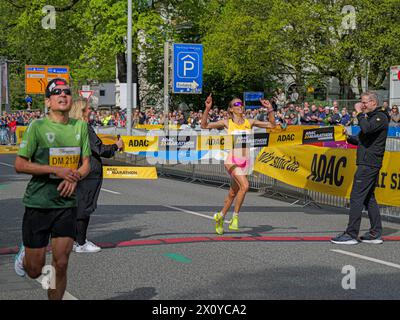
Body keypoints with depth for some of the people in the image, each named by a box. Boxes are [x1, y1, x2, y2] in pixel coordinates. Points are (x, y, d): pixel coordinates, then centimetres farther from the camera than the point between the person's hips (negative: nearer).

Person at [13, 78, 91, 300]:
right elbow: (20, 165, -10)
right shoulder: (37, 126, -8)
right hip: (38, 204, -3)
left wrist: (75, 177, -11)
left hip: (67, 204, 3)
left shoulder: (80, 126, 5)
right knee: (35, 271, 5)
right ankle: (24, 254, 39)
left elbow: (86, 164, 11)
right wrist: (58, 170, -17)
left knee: (61, 264, -1)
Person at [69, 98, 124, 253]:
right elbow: (99, 149, -16)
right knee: (85, 207, -2)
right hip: (88, 174, -9)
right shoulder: (85, 128, -17)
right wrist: (116, 146, -2)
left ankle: (76, 240, 22)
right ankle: (81, 244, 4)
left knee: (79, 206, 15)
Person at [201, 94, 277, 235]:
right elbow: (204, 125, 0)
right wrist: (207, 109, -10)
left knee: (233, 194, 11)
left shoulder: (250, 122, 9)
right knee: (245, 186, -27)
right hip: (232, 160, -4)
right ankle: (235, 216, -13)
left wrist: (270, 109, 3)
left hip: (245, 162, 4)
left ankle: (220, 217, 32)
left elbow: (272, 125, 14)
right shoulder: (227, 123, 1)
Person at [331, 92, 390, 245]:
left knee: (356, 197, -11)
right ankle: (376, 233, 15)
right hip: (367, 162, 11)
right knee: (369, 198, 12)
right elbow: (363, 139, 27)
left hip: (369, 164, -11)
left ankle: (351, 235, -10)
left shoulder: (381, 117, -10)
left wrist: (360, 114, -15)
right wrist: (349, 138, 11)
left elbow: (367, 129, -29)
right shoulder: (371, 117, 22)